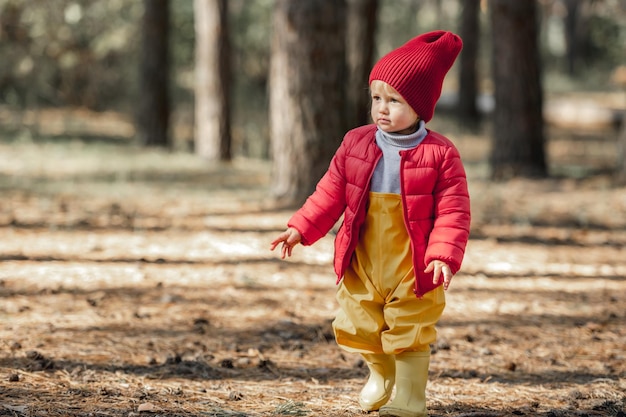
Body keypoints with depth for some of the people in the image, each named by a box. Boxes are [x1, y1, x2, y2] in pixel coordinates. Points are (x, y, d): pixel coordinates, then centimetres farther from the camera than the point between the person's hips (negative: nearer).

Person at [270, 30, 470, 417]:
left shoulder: (440, 154, -12)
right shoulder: (356, 144, 0)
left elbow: (453, 212, -12)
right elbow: (330, 194, 6)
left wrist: (444, 255, -24)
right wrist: (300, 229, -3)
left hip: (412, 269, -4)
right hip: (362, 267, 5)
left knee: (409, 336, 5)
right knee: (361, 328, 18)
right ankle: (382, 375, 44)